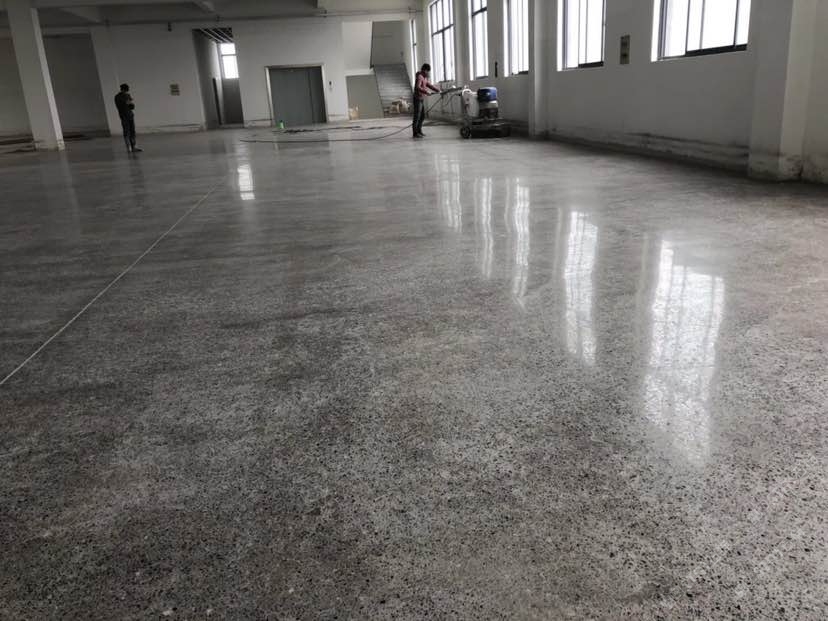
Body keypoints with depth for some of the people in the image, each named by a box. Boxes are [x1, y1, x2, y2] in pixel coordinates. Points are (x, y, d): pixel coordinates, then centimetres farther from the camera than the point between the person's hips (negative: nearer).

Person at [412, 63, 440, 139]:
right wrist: (426, 92, -38)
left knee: (423, 116, 12)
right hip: (417, 99, -9)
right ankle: (415, 133, -1)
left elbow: (429, 84, 24)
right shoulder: (419, 77, -15)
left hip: (422, 99, 10)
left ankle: (419, 131, 21)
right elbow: (418, 87, -29)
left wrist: (437, 90, 14)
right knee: (417, 117, -6)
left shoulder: (424, 77, 14)